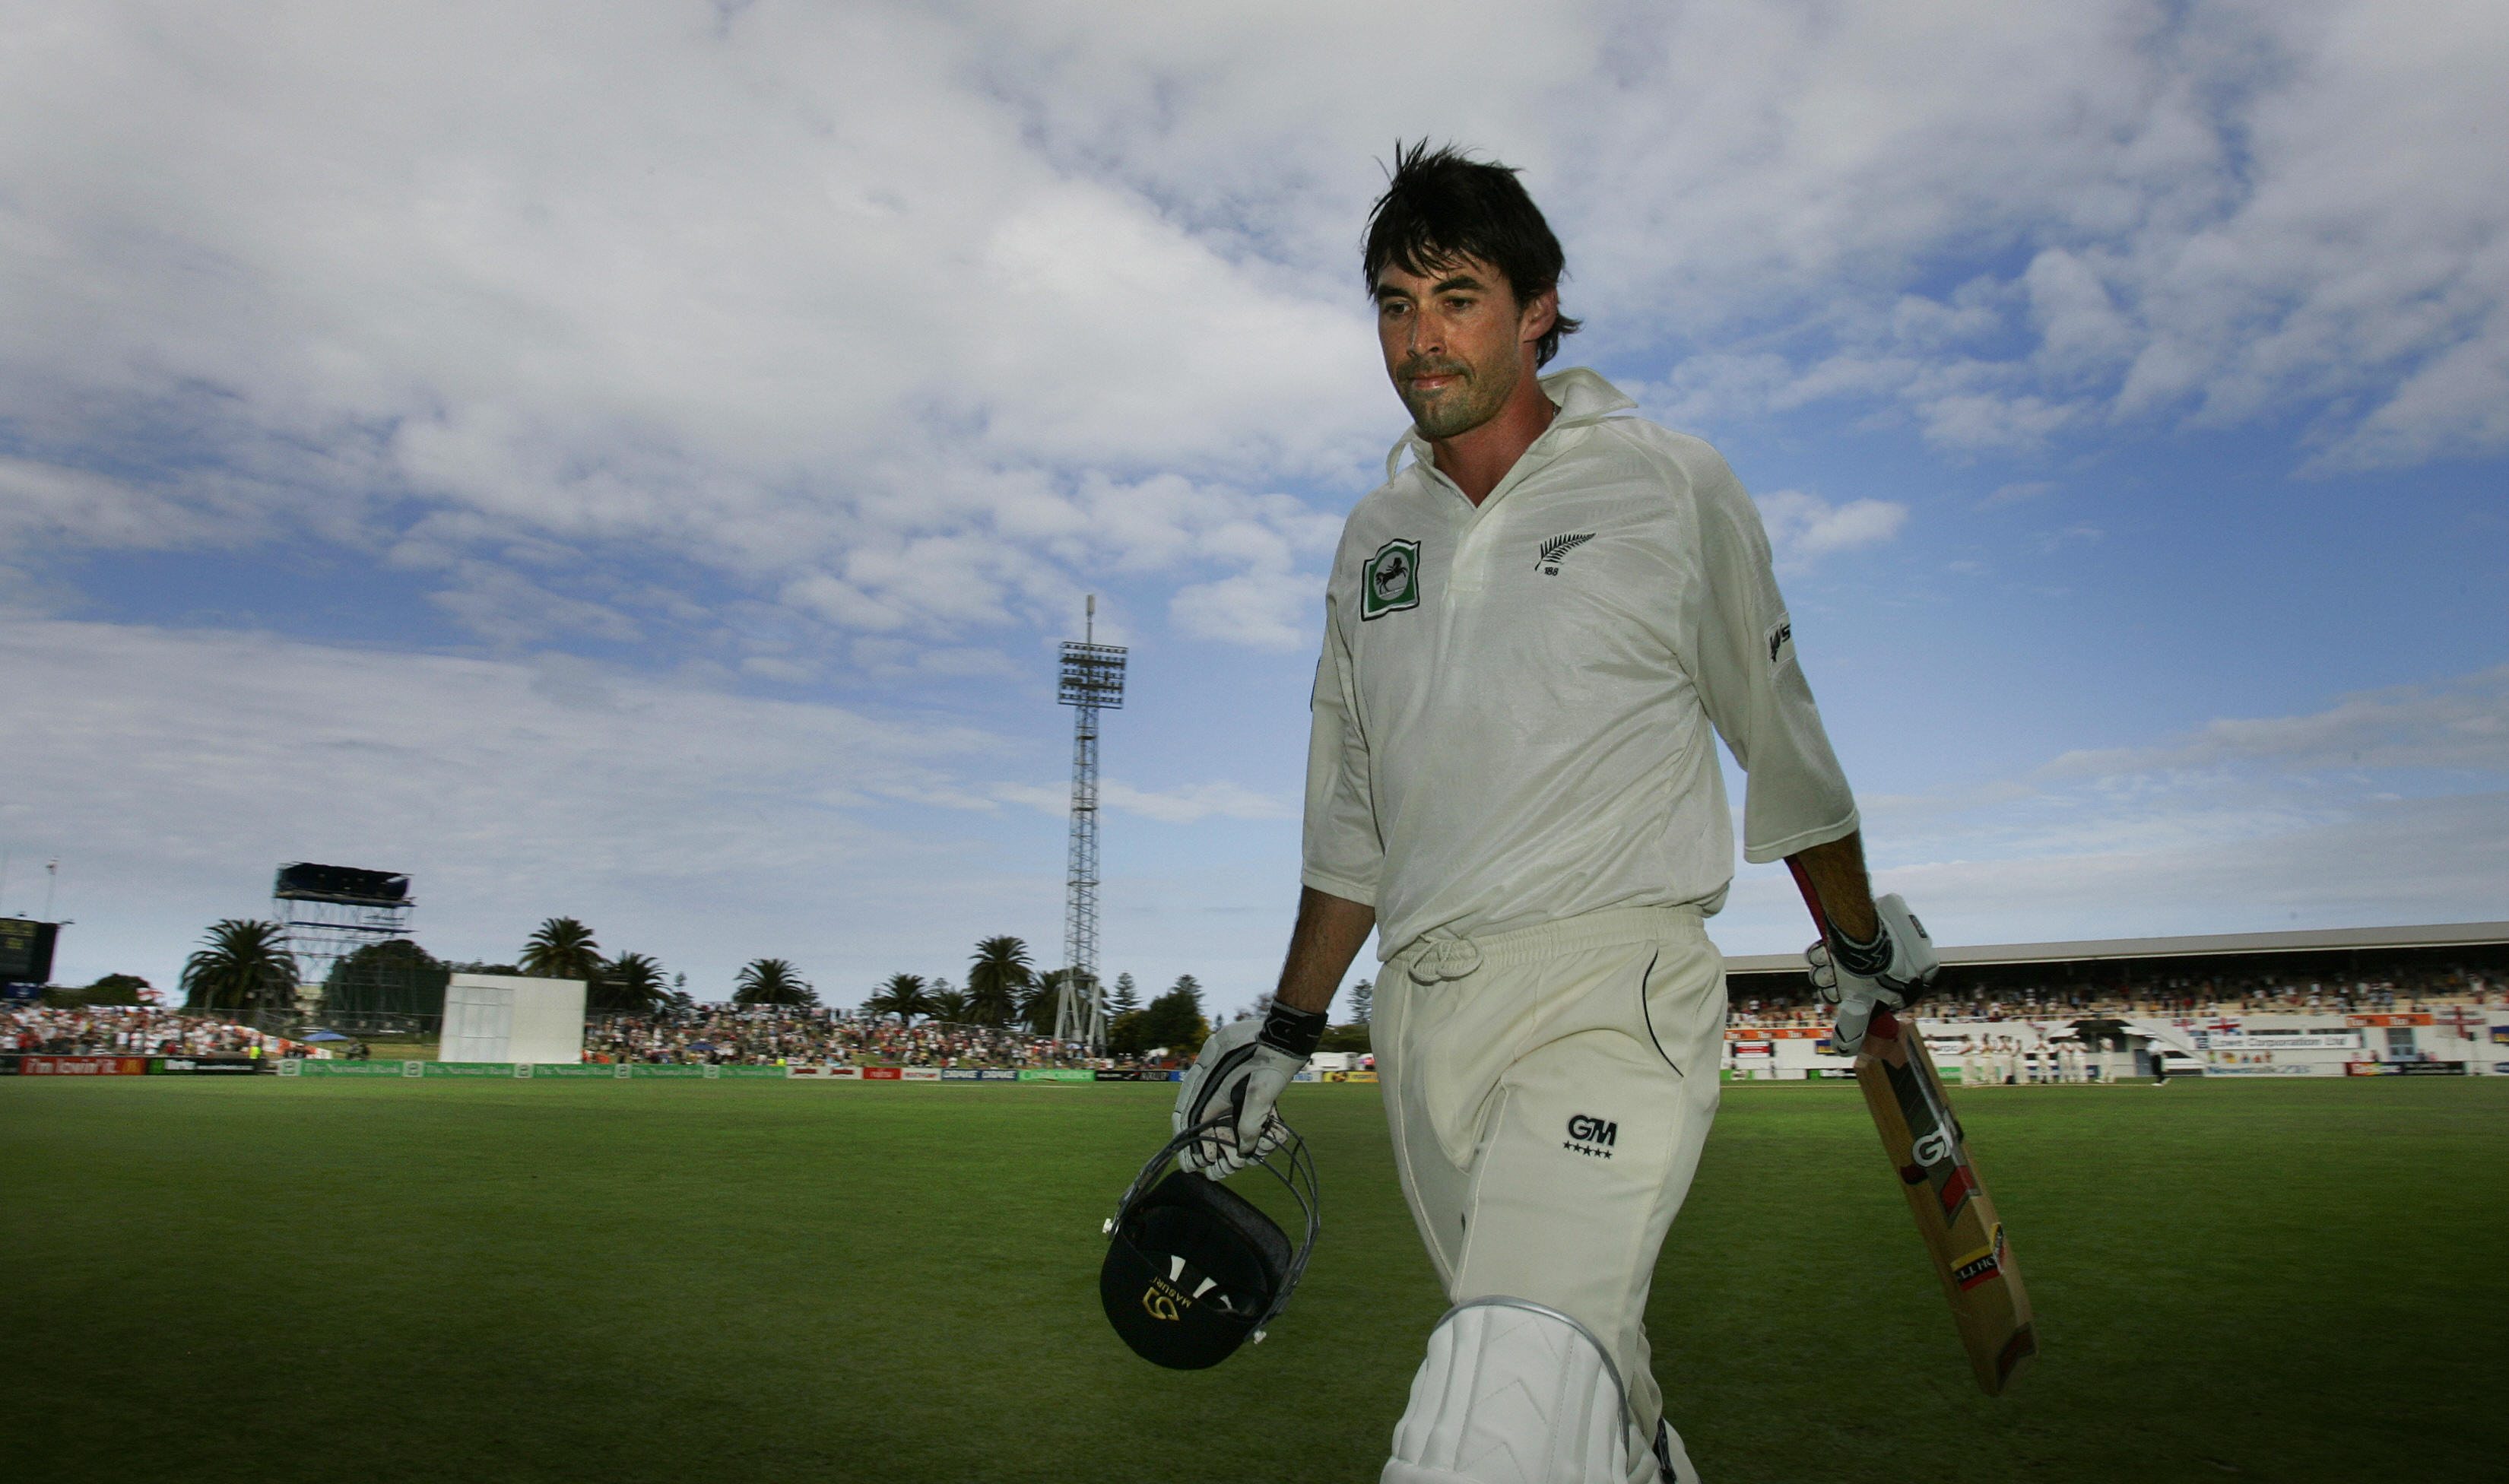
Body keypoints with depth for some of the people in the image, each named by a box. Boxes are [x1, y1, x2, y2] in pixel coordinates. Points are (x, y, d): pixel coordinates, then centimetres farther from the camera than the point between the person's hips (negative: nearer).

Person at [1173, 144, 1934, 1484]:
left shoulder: (1671, 488, 2)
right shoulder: (1373, 535, 13)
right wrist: (1286, 1035, 19)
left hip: (1610, 986, -4)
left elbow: (1781, 740, 10)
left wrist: (1860, 945, 19)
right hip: (1423, 1019, 5)